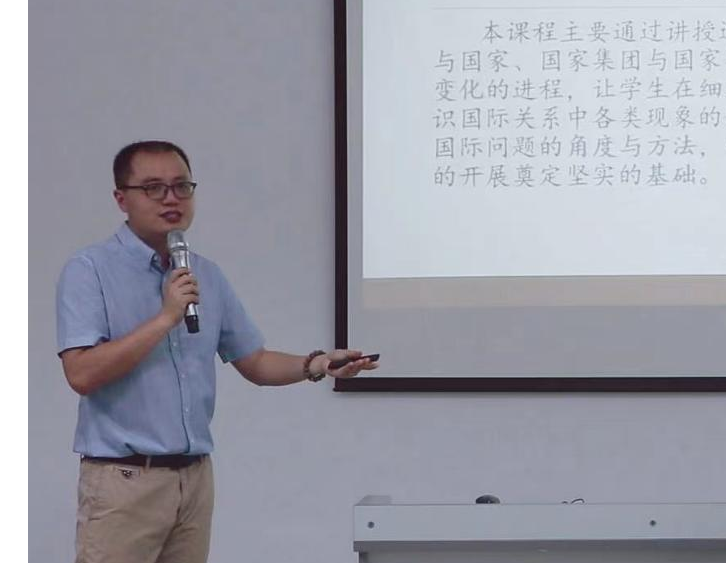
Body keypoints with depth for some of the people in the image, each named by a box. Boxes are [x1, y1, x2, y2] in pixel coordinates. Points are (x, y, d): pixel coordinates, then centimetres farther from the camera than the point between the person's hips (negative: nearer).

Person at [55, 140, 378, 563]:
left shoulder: (208, 276, 12)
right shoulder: (89, 271, -6)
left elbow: (253, 362, 17)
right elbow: (83, 373, -17)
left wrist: (314, 365, -2)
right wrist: (165, 318, -18)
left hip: (196, 477, 6)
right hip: (124, 480, -6)